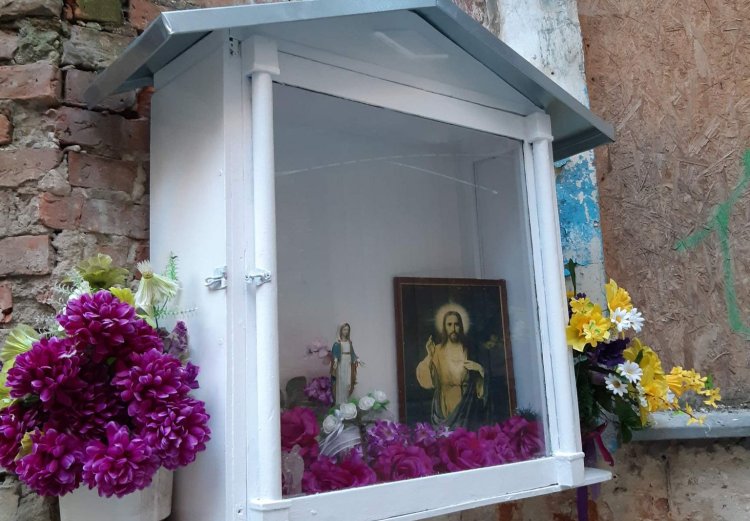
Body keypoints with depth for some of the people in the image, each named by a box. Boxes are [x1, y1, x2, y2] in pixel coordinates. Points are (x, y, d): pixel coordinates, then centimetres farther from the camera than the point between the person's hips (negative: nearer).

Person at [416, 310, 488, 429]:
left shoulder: (468, 349, 4)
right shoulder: (438, 350, 1)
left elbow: (481, 377, 9)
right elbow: (426, 379, -8)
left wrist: (479, 368, -10)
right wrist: (430, 356, -19)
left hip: (466, 404, 1)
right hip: (445, 404, 0)